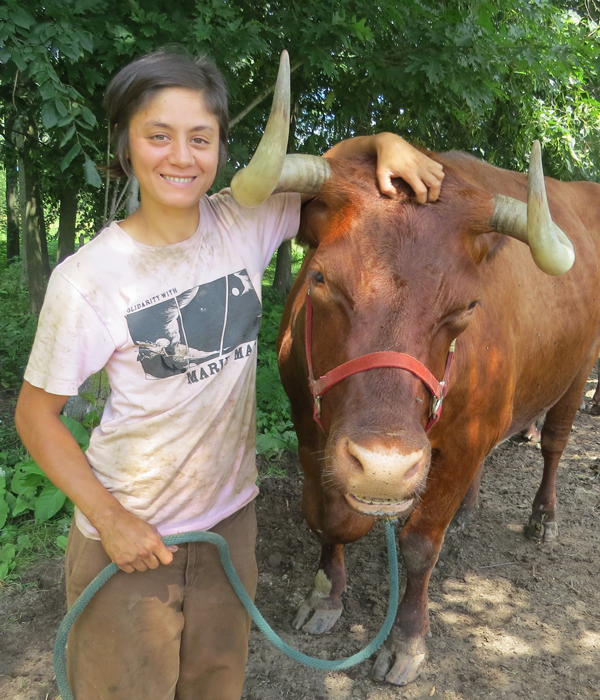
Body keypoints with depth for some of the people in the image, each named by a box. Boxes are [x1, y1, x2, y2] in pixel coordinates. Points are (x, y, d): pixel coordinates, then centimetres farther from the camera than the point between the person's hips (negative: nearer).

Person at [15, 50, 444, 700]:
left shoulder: (244, 223, -8)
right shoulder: (86, 279, -18)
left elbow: (326, 164, 7)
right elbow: (36, 415, -9)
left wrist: (386, 143, -15)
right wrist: (110, 519, -15)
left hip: (230, 517, 4)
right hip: (128, 531, -3)